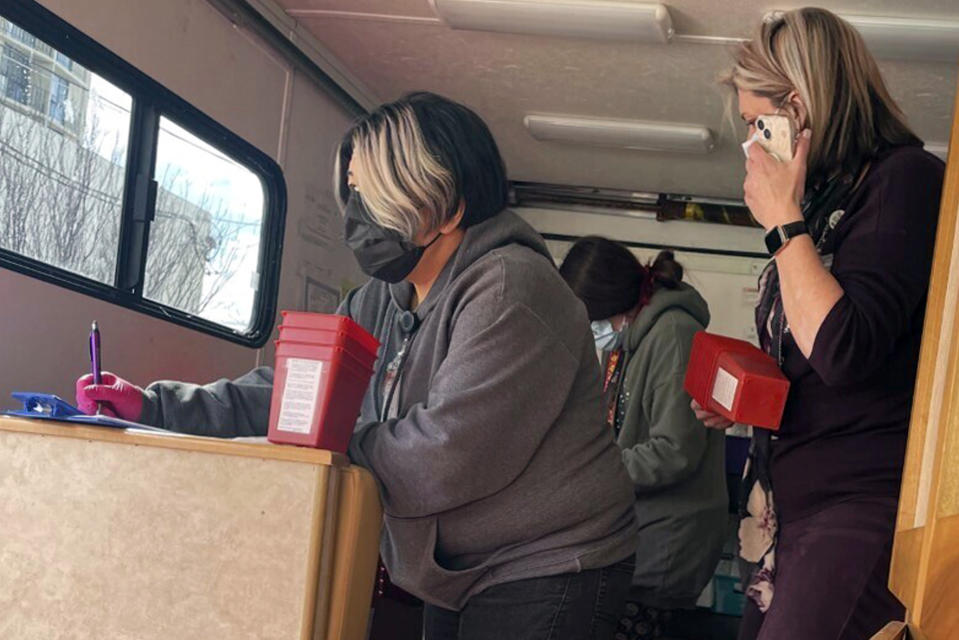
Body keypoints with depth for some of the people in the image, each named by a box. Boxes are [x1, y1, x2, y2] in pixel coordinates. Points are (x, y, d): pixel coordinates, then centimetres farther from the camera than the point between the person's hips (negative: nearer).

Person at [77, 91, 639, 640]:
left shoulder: (509, 289, -21)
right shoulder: (381, 305, 9)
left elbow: (446, 456, -28)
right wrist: (153, 406, -2)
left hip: (546, 578, -8)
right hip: (460, 579, 8)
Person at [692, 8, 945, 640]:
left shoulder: (906, 177, -7)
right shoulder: (830, 199, 19)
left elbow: (843, 352, -20)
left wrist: (784, 221, -10)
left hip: (863, 510, -9)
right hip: (797, 512, 9)